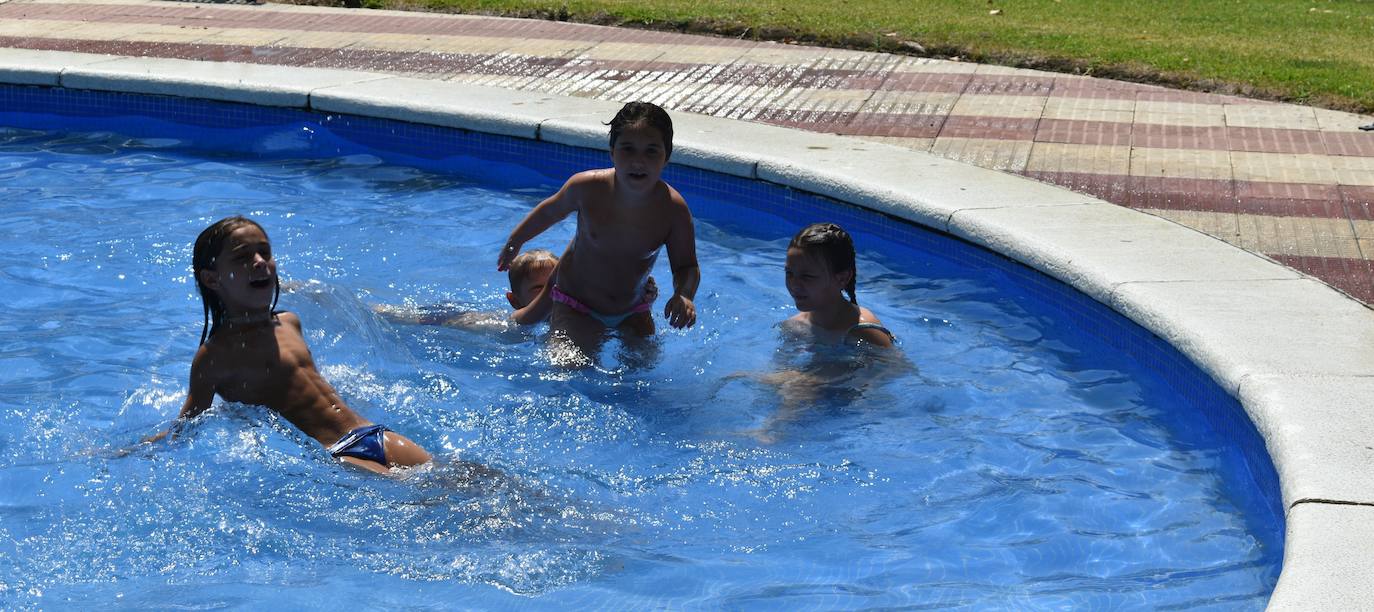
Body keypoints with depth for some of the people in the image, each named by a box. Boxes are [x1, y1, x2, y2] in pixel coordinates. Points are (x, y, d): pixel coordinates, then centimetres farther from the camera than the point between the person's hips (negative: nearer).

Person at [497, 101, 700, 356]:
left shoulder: (673, 209, -24)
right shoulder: (587, 188, -25)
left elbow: (687, 267, -13)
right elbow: (550, 211, -3)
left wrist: (684, 295, -36)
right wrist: (514, 243, 11)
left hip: (632, 311, 2)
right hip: (576, 308, -2)